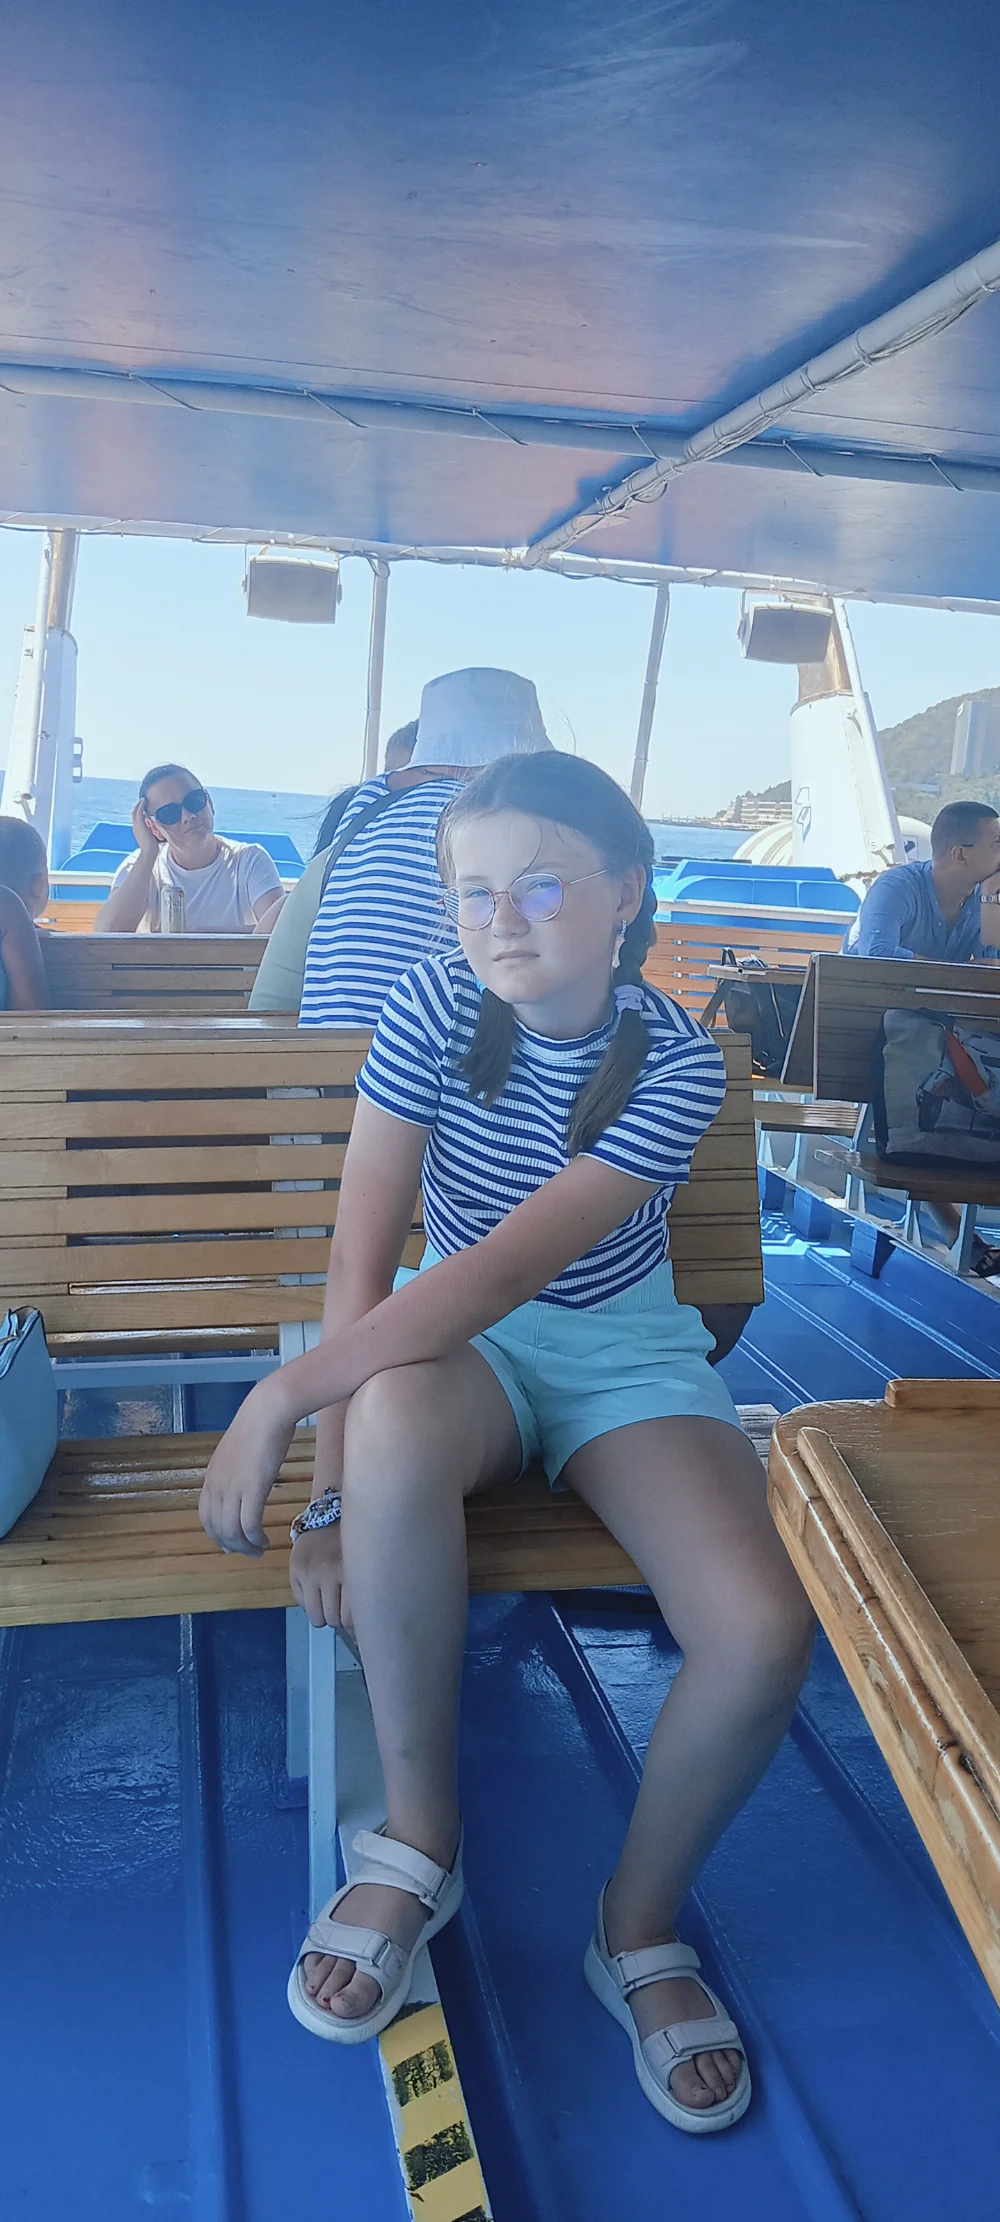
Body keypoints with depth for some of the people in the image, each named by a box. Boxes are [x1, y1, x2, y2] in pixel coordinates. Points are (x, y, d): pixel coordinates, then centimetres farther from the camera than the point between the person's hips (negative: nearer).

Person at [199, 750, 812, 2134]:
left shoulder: (675, 1062, -18)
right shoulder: (435, 1006, -14)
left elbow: (504, 1268, -29)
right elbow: (363, 1252, -17)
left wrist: (279, 1399, -34)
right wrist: (337, 1476, -22)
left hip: (623, 1348, 0)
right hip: (458, 1337, 0)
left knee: (762, 1634, -25)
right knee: (393, 1421, -38)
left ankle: (640, 1926, 7)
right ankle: (421, 1842, -15)